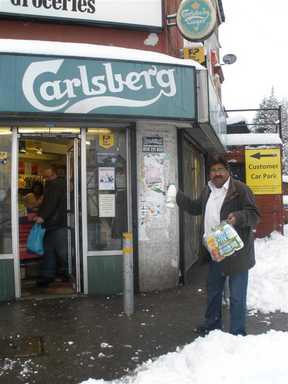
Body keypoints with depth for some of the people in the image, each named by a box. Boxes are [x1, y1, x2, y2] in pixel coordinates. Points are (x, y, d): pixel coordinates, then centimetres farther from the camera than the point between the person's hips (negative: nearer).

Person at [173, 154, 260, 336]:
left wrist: (238, 217, -33)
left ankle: (237, 333, 16)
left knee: (237, 297, 1)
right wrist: (177, 196, 18)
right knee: (213, 291, 22)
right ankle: (212, 324, 41)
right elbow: (196, 207, 25)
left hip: (236, 252, -8)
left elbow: (255, 215, -14)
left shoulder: (240, 189, -12)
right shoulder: (208, 190, 11)